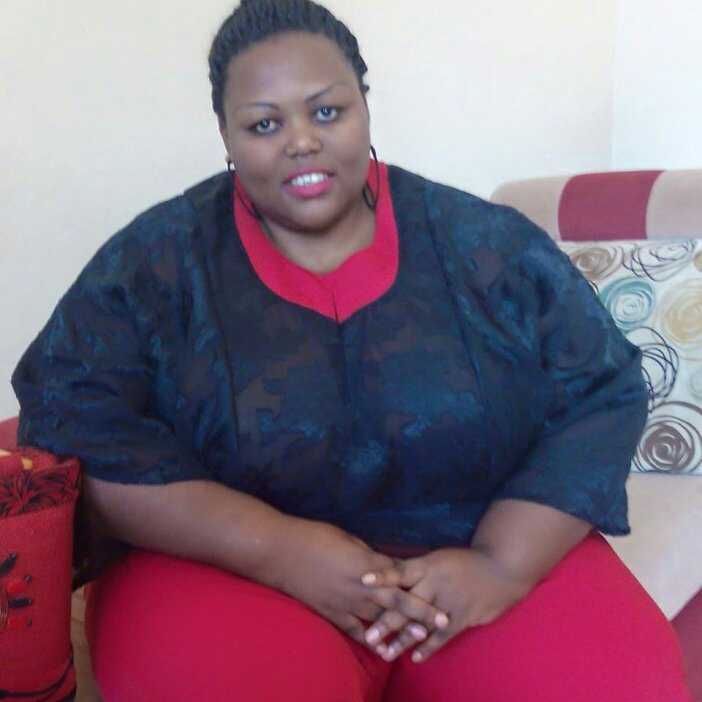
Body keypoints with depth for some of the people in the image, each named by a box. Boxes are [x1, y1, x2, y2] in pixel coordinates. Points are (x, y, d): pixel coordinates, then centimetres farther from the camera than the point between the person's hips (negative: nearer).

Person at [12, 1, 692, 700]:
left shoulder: (486, 243, 1)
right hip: (232, 567, -1)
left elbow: (603, 395, 0)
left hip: (487, 552, 2)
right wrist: (275, 546, -20)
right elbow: (69, 423, -9)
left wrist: (502, 565, -16)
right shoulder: (153, 261, -2)